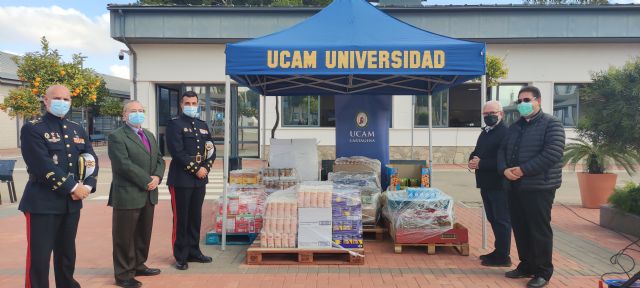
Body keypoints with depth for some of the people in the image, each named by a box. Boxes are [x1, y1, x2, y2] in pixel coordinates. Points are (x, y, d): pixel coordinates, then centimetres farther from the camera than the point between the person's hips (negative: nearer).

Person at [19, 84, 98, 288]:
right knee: (39, 257, -1)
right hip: (42, 202, -6)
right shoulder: (32, 129, -7)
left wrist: (88, 185, -8)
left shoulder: (78, 130, 13)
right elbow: (43, 166, -18)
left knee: (67, 254, 16)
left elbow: (91, 160, 9)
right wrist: (73, 187, -18)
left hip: (72, 202, 6)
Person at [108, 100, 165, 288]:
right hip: (127, 195, -7)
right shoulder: (116, 136, -8)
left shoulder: (149, 135, 18)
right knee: (125, 237, 2)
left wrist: (157, 177, -6)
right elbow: (124, 164, -19)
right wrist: (147, 181, -18)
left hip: (148, 195, 8)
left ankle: (138, 265, 30)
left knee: (144, 234, 16)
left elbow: (159, 159, 14)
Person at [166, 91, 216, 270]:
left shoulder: (203, 125, 15)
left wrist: (206, 168, -5)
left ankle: (193, 252, 23)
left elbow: (212, 149, 12)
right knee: (181, 218, 1)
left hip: (200, 179, 6)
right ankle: (181, 257, 11)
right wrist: (196, 169, -16)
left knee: (195, 217, 13)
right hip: (181, 179, -6)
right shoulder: (175, 124, -6)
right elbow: (177, 152, -16)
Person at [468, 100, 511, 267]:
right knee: (493, 219, 16)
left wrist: (481, 164, -21)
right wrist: (472, 160, 0)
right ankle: (498, 251, 28)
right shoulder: (484, 133, 17)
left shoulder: (506, 133, -14)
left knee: (501, 220, 0)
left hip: (500, 185, -9)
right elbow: (476, 152, 23)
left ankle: (503, 257, 8)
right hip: (486, 184, 9)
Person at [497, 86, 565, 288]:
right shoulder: (515, 127, 18)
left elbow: (553, 153, -16)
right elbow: (502, 150, 15)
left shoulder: (551, 124, -4)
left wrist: (523, 170, -19)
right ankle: (526, 266, 25)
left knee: (539, 230, -2)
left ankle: (543, 272, 9)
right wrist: (504, 169, -7)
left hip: (539, 187, -7)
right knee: (520, 229, 12)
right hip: (515, 186, 7)